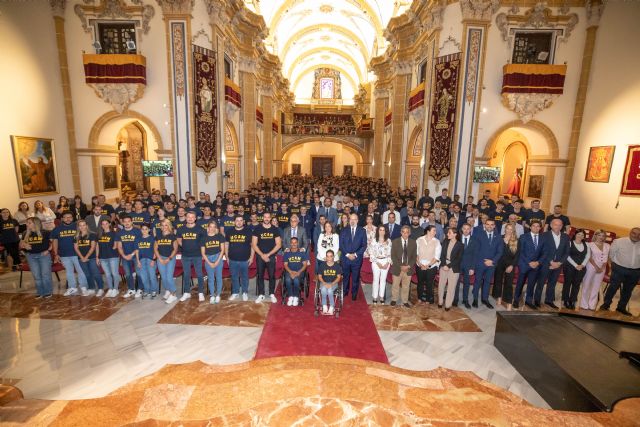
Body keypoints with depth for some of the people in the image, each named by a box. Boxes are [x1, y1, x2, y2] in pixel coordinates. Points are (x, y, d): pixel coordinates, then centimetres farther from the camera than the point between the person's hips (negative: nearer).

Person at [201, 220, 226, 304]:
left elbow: (222, 250, 0)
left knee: (218, 277, 4)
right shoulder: (204, 238, 2)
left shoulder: (220, 236, 0)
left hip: (218, 258, -1)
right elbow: (203, 253, 2)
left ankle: (218, 295, 17)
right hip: (208, 259, 1)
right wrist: (209, 263, -6)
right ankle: (212, 295, 18)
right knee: (210, 278, 6)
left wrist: (217, 261, -8)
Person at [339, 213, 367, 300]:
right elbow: (341, 244, 2)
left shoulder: (362, 231, 3)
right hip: (345, 258, 1)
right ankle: (344, 292, 26)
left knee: (355, 278, 6)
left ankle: (354, 294, 21)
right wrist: (347, 254, -9)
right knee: (345, 276, 9)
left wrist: (355, 254, -10)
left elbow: (364, 245, 0)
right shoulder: (344, 231, 5)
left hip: (357, 259, -1)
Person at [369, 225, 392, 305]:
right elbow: (371, 253, -3)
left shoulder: (388, 241, 5)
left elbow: (390, 252, 5)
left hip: (386, 261, 2)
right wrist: (377, 263, -9)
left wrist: (387, 263, -5)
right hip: (376, 261, -2)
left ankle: (381, 297, 14)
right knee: (376, 279, 0)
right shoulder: (374, 240, -1)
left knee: (383, 279, 6)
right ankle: (375, 297, 9)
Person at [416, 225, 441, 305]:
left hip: (431, 266, -1)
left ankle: (428, 300, 22)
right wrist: (420, 264, -9)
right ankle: (421, 298, 30)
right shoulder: (419, 240, -1)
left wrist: (428, 265, -12)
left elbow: (437, 257, -6)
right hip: (420, 266, 1)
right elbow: (416, 253, 0)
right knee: (420, 283, 11)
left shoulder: (437, 242, -3)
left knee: (429, 284, 4)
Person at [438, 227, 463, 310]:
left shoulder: (460, 245, -7)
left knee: (451, 287, 4)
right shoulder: (445, 241, 3)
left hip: (453, 268, -3)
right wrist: (444, 265, -11)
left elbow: (459, 259, -9)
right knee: (441, 285, 9)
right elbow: (442, 254, 2)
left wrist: (448, 266, -15)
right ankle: (440, 302, 24)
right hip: (444, 266, 3)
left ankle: (448, 305, 15)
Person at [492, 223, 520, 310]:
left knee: (508, 283, -6)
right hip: (499, 263, 1)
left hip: (510, 264, -1)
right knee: (498, 280, 11)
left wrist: (512, 265, -9)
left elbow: (517, 255, -3)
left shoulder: (516, 241, -1)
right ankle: (499, 298, 27)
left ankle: (509, 303, -5)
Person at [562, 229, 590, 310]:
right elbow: (567, 256, -8)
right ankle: (565, 301, 8)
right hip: (569, 266, -4)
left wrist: (582, 265, -8)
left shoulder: (586, 245, 12)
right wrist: (575, 265, -13)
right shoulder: (570, 243, -3)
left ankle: (572, 301, 13)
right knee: (567, 283, 1)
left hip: (581, 268, 4)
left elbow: (588, 255, 6)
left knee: (576, 284, 6)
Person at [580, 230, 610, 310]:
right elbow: (589, 257, -6)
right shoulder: (590, 244, -3)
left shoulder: (607, 246, 8)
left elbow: (606, 258, 4)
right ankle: (584, 304, 8)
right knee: (587, 285, 1)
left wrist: (602, 267, -8)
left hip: (602, 268, 4)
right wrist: (596, 267, -12)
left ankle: (592, 305, 14)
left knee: (596, 286, 7)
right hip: (591, 266, -3)